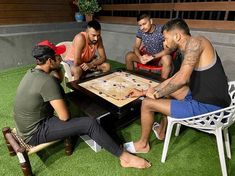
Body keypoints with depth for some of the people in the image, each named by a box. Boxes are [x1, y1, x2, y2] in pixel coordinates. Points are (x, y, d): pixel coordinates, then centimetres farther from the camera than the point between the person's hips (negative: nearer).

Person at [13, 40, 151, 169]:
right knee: (90, 123, -17)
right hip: (35, 133, -9)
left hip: (27, 126, 9)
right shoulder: (47, 81, -26)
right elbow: (64, 116, -24)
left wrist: (58, 69, -1)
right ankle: (124, 157, -4)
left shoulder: (32, 73, 3)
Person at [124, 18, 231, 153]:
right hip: (205, 99, 10)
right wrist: (144, 92, 16)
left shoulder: (195, 42, -15)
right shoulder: (190, 49, 13)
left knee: (147, 104, -8)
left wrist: (156, 95, -8)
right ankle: (162, 130, 35)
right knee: (169, 88, 28)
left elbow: (181, 79, -26)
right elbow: (175, 79, 17)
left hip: (207, 107, -10)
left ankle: (143, 144, 17)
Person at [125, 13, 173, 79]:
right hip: (147, 56, 4)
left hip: (160, 57, -4)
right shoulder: (140, 31, -6)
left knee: (166, 58, -38)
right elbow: (136, 47, -5)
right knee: (128, 56, -14)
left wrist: (152, 57, -35)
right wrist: (140, 57, -27)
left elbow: (168, 49, -24)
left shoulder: (161, 30, -20)